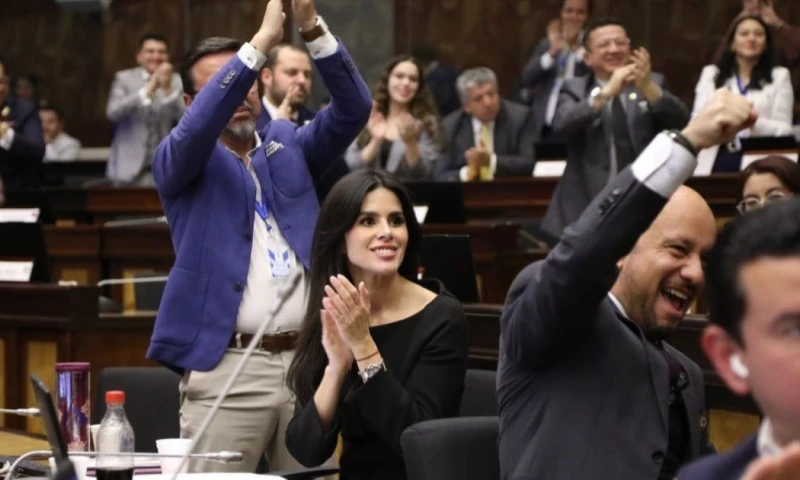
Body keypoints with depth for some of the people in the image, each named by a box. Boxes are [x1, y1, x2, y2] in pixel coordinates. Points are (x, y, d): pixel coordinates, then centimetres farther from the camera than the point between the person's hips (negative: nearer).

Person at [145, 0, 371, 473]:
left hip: (310, 359, 3)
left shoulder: (287, 145, 16)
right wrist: (262, 40, -21)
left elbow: (354, 107, 2)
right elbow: (197, 128, -16)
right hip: (228, 366, -3)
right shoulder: (180, 162, 6)